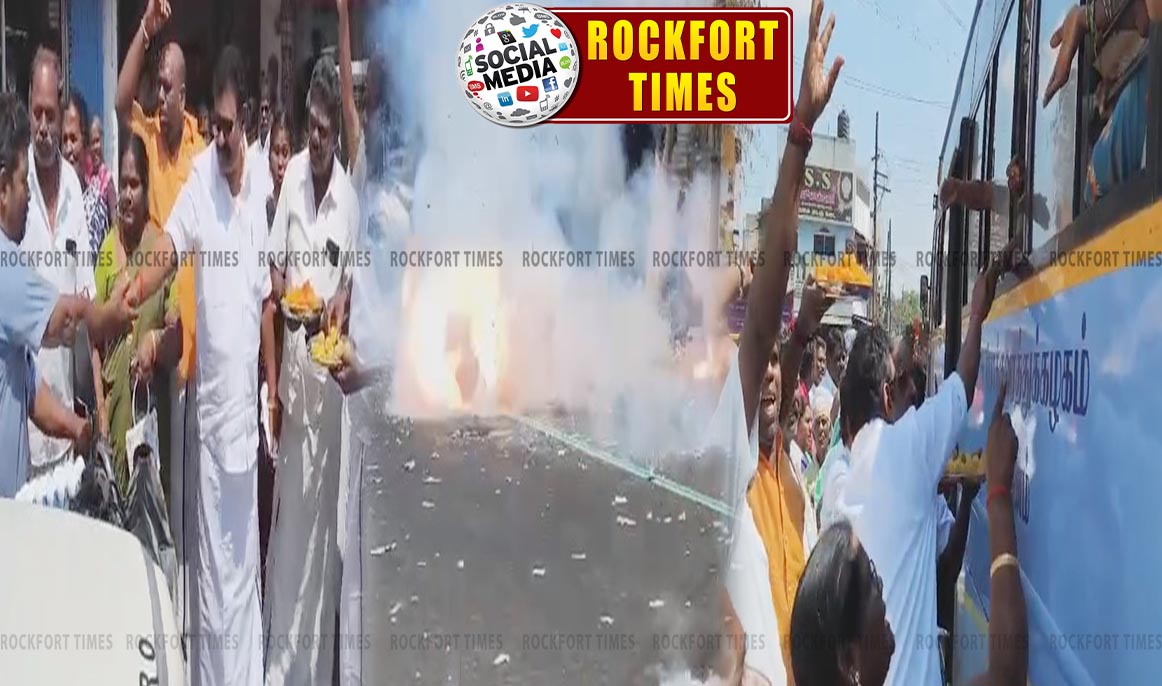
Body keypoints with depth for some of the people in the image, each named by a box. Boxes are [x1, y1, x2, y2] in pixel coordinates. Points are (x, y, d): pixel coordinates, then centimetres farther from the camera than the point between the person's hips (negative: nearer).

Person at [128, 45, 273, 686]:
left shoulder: (259, 188, 3)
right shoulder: (199, 179, -6)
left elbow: (266, 296, 7)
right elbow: (166, 250, -19)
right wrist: (132, 294, -40)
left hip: (248, 393, 3)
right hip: (210, 393, -3)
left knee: (245, 553, 14)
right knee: (211, 556, 5)